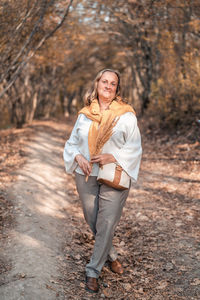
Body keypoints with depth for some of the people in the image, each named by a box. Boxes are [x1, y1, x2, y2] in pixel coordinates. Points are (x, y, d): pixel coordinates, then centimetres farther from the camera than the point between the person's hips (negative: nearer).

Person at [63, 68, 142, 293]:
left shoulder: (126, 115, -2)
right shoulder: (84, 114, 8)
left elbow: (134, 146, -5)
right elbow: (72, 142, 13)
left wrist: (112, 157, -18)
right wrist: (78, 157, -7)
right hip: (86, 175, 4)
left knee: (107, 223, -5)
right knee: (92, 221, 12)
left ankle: (93, 271, 9)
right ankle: (110, 255, 37)